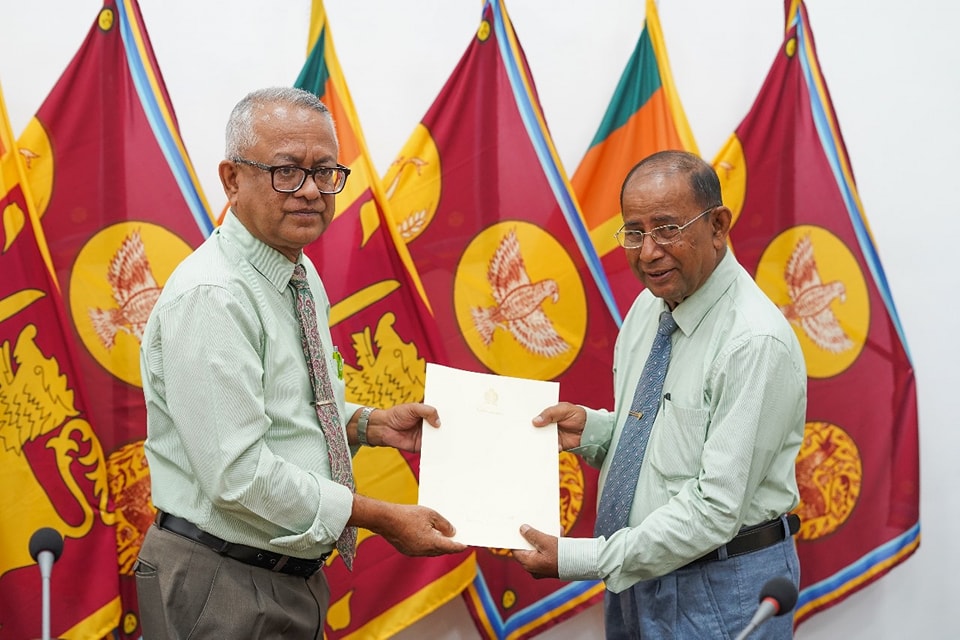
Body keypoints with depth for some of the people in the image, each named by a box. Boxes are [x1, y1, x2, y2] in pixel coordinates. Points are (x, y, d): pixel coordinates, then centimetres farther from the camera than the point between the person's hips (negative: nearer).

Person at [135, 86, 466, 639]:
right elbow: (239, 474, -26)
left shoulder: (303, 277, 10)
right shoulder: (210, 298, -21)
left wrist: (370, 425, 3)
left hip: (295, 577, 9)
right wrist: (383, 518, -21)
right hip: (225, 592, -9)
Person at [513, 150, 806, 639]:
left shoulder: (757, 344, -21)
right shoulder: (648, 307, 5)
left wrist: (580, 559, -23)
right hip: (635, 575, 7)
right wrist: (590, 429, -4)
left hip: (723, 592, -7)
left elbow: (715, 507, -23)